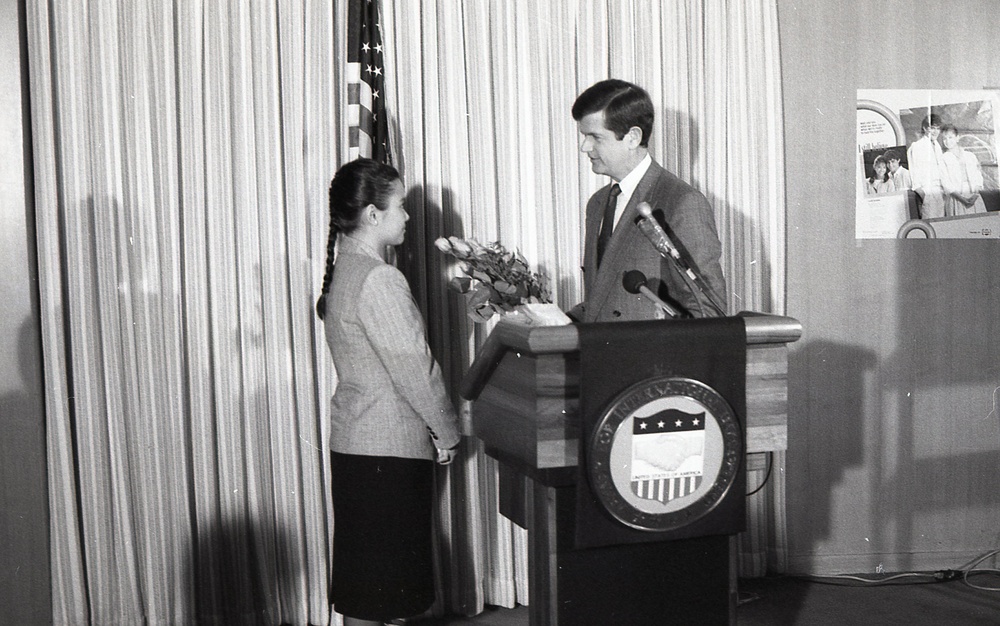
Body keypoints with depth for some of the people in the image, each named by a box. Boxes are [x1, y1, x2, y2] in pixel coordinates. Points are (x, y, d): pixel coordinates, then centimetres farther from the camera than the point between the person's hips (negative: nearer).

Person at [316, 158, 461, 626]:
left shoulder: (343, 268, 10)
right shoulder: (379, 280, -20)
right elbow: (412, 366, -19)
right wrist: (446, 429, -7)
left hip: (353, 438, 9)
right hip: (387, 447, -9)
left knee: (363, 561, 17)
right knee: (379, 566, 1)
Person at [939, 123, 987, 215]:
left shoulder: (970, 156, 15)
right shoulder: (943, 159, 4)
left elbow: (978, 177, 12)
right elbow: (946, 184, -3)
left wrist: (975, 195, -6)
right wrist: (962, 198, -14)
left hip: (974, 198, 3)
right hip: (956, 199, -3)